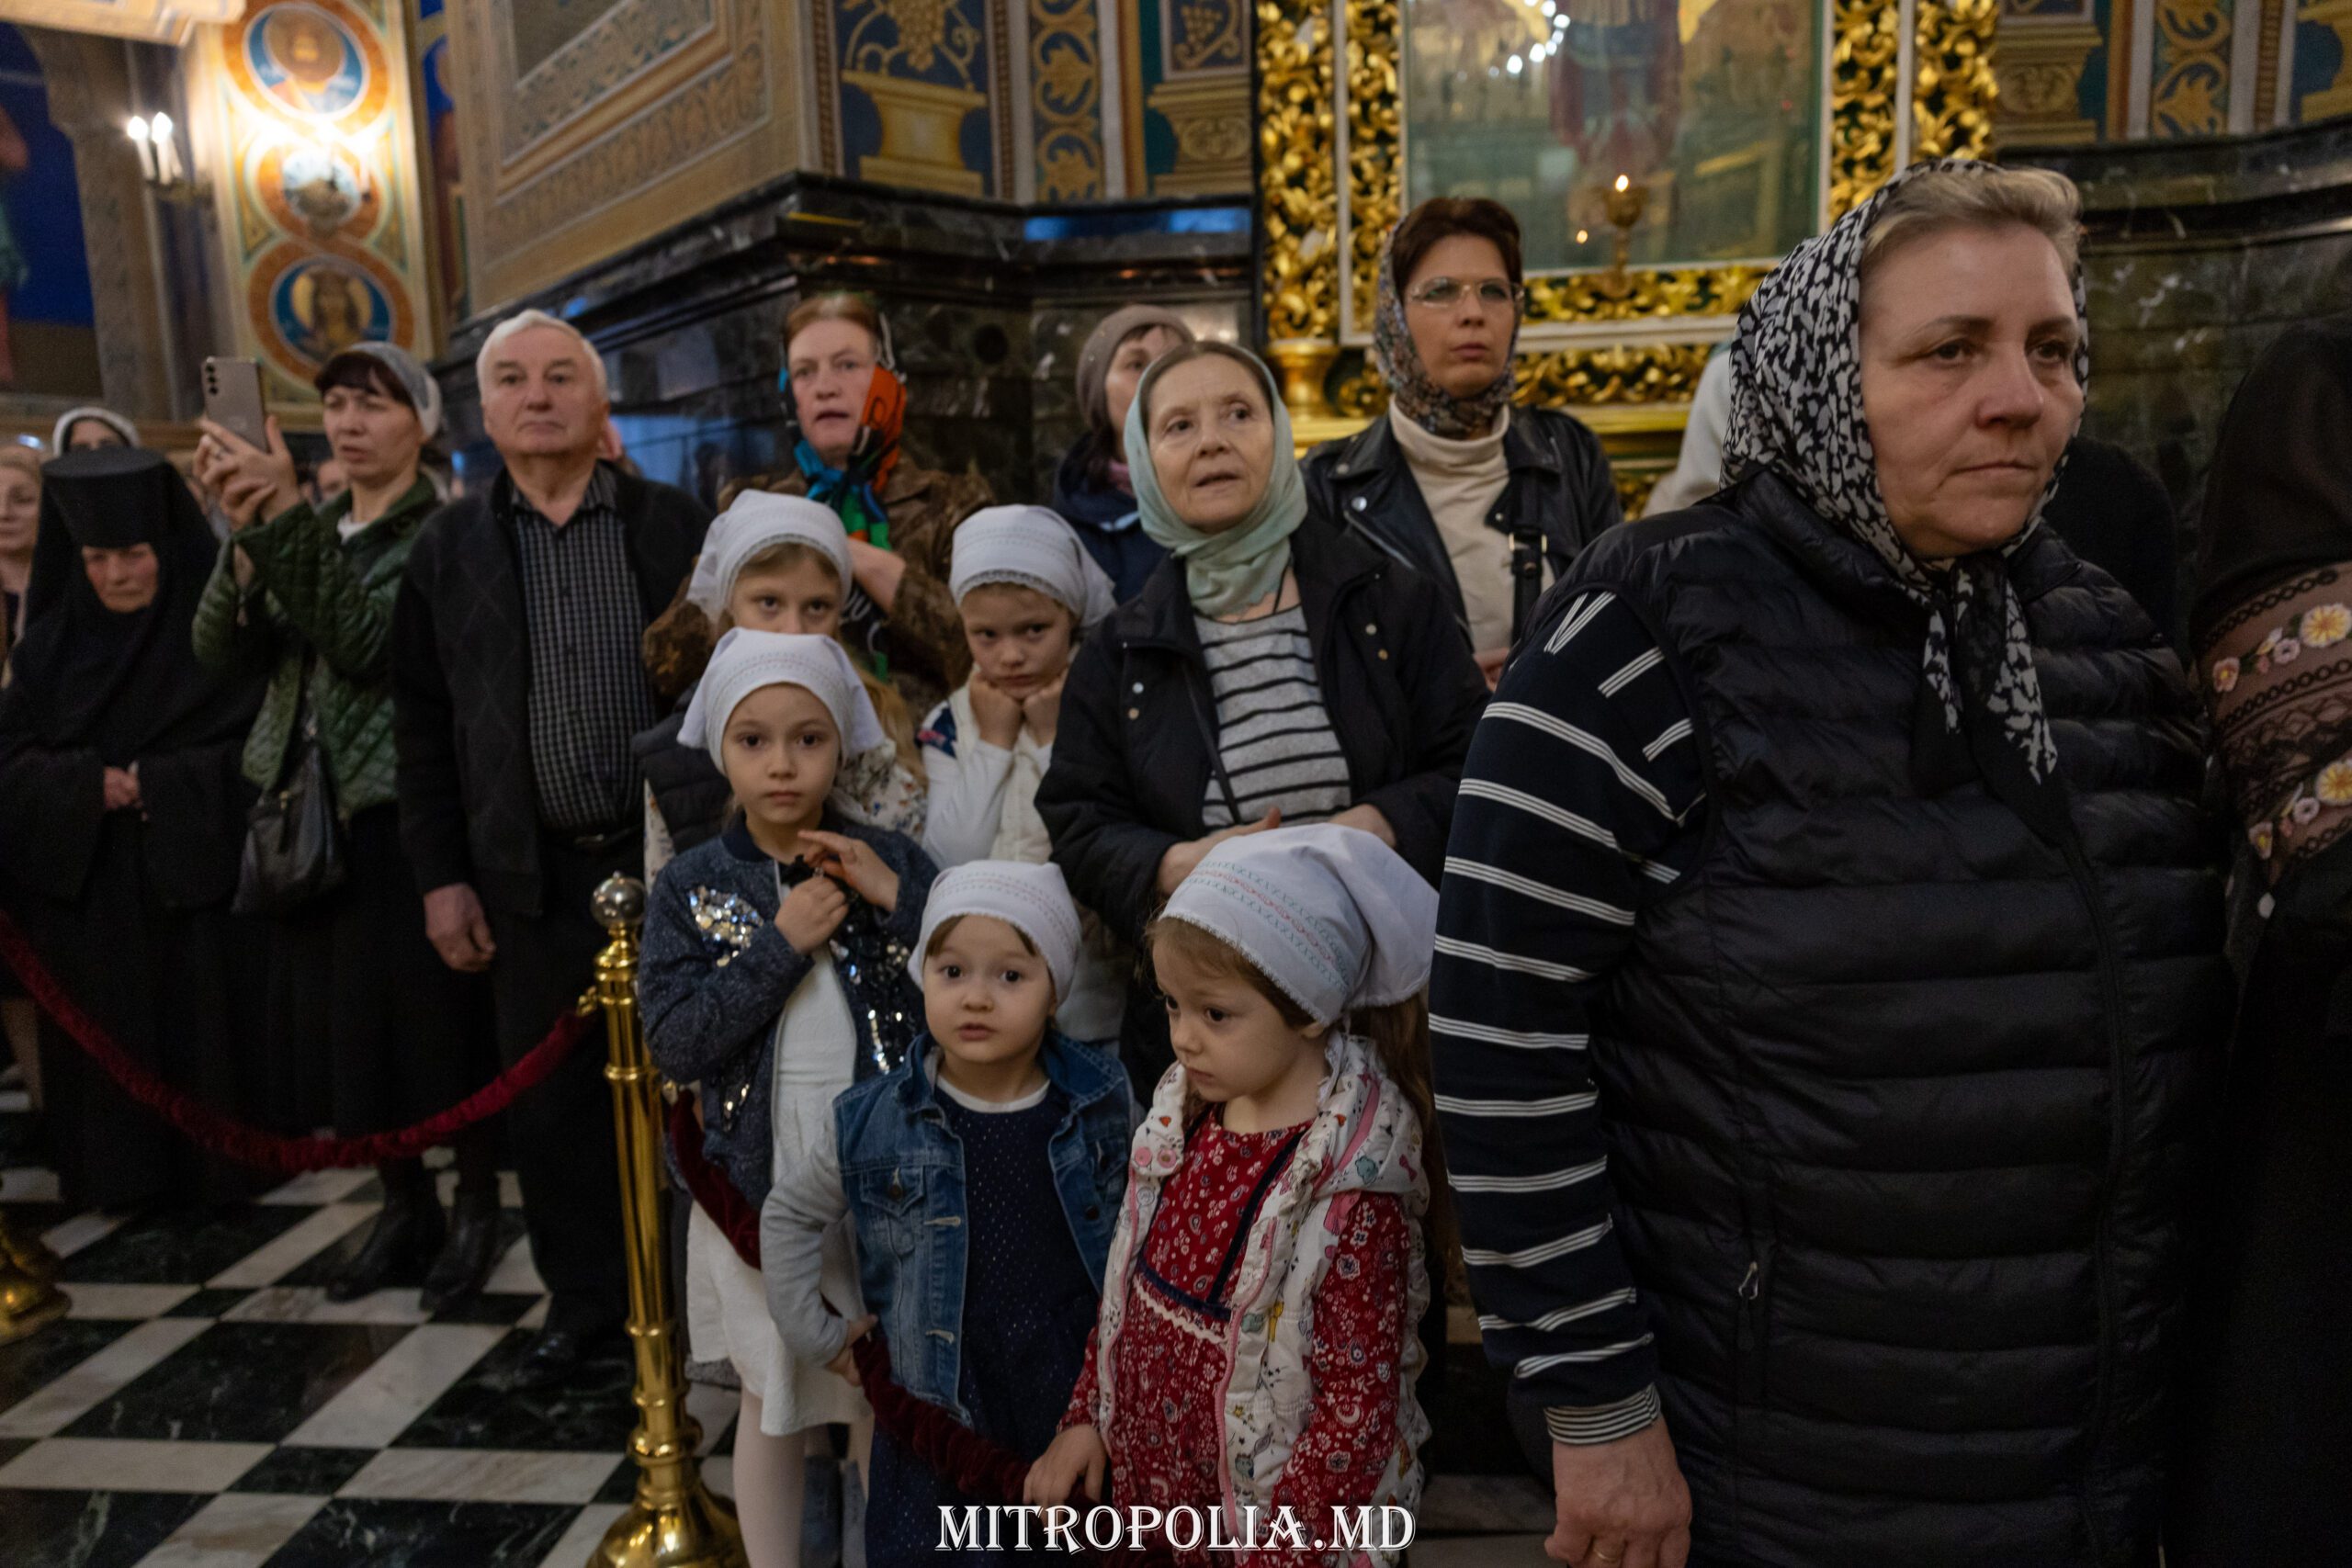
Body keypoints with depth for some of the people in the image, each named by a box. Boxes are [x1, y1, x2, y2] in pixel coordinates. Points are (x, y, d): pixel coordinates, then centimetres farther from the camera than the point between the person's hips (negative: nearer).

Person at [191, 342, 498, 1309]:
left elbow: (366, 640, -21)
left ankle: (476, 1205, 18)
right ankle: (404, 1206, 27)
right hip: (315, 811, 6)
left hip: (411, 815, -6)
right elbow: (220, 646, -1)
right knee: (347, 1021, 11)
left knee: (439, 1016, 0)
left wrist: (288, 520, -27)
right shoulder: (309, 531, 13)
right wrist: (247, 536, -18)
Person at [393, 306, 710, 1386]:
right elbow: (421, 723, 6)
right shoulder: (447, 546, 5)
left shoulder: (676, 526, 1)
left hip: (673, 856, -1)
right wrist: (440, 876, 1)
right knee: (549, 1101, 10)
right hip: (534, 873, 2)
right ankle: (582, 1299, 28)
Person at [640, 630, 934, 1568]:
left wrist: (899, 900, -19)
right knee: (773, 1406, 17)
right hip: (757, 1183, 0)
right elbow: (674, 1044, -13)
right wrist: (783, 944, -20)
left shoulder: (888, 861, -4)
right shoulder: (693, 885, -4)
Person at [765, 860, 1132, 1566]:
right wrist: (816, 1332, 3)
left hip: (1085, 1413, 1)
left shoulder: (1101, 1101, -9)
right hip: (937, 1424, -1)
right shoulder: (873, 1121, -11)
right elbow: (789, 1215, 5)